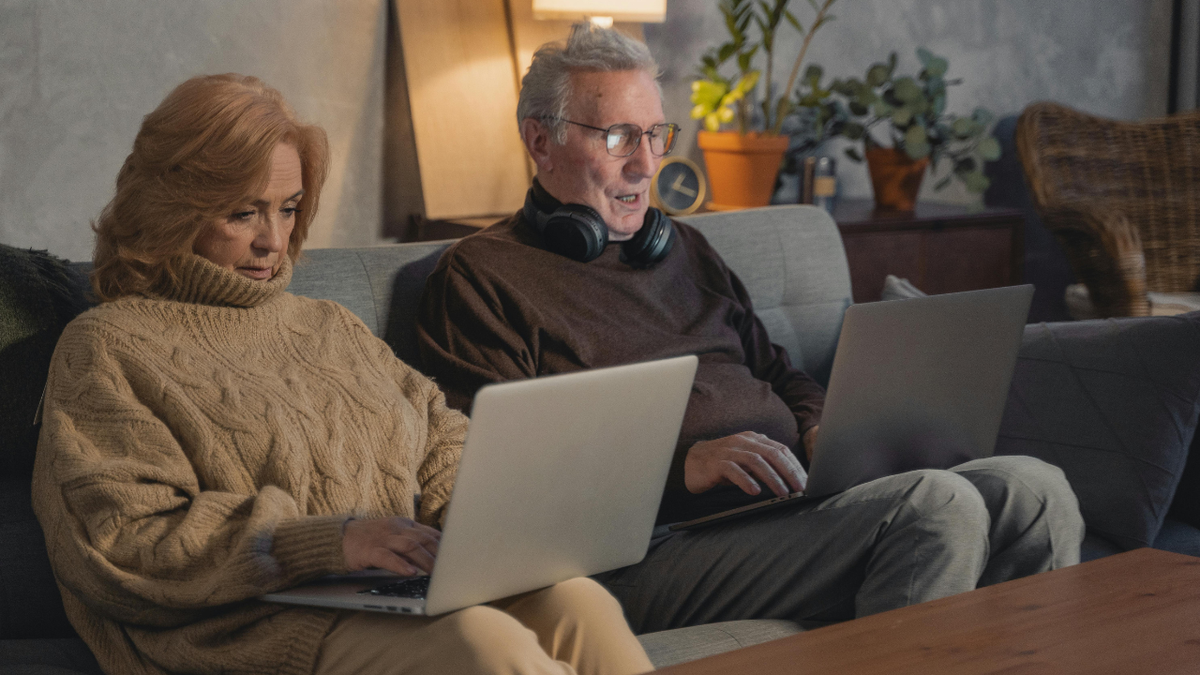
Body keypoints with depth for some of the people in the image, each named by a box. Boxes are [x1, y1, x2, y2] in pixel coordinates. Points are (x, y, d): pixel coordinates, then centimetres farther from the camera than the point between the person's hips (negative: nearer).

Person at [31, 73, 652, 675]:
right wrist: (327, 541, -17)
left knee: (576, 602, -27)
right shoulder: (107, 348, 6)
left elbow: (441, 447, 24)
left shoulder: (329, 326, 27)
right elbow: (124, 545, -7)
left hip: (402, 597, 6)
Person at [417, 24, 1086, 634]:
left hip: (801, 496, 8)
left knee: (1033, 488, -11)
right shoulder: (480, 276, 2)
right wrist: (679, 466, -17)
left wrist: (820, 429, 9)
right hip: (663, 544, -8)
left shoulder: (681, 246, 27)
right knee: (940, 504, -28)